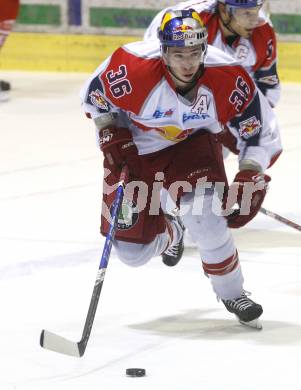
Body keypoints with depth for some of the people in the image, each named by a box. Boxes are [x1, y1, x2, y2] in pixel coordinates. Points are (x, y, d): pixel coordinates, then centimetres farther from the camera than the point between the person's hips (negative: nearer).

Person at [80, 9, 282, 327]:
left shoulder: (229, 79, -28)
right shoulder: (131, 68, -32)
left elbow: (261, 132, -14)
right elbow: (93, 96, -9)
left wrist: (250, 179, -24)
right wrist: (111, 134, -19)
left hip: (193, 144, 0)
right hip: (133, 149, 0)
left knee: (204, 214, -28)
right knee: (132, 250, -1)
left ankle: (231, 292, -2)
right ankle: (170, 233, 38)